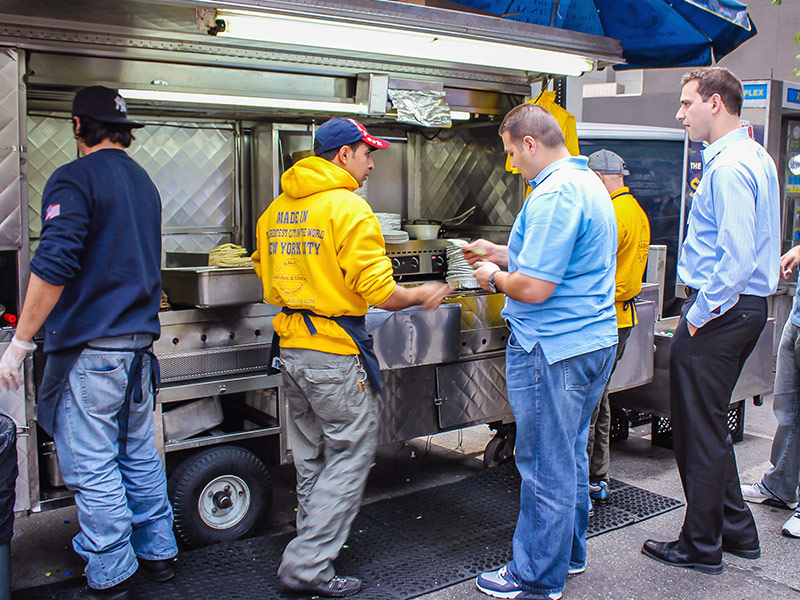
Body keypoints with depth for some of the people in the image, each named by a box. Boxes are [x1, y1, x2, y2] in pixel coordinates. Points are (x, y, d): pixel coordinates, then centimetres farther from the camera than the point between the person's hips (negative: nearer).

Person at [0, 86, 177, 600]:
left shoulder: (74, 179, -11)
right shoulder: (143, 182, 15)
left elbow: (52, 267, -20)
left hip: (90, 346, -8)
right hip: (139, 340, 8)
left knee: (92, 466, 1)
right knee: (139, 455, 17)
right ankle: (159, 553, 28)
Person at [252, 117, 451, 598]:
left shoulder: (276, 210, 10)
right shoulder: (349, 208, -14)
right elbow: (378, 291, -17)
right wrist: (422, 296, 0)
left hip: (291, 349, 8)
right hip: (336, 352, -8)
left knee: (312, 454, 20)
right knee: (351, 454, 2)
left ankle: (318, 540, 33)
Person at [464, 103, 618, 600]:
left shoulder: (553, 195, -20)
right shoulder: (590, 184, 13)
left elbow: (535, 288, -24)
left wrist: (494, 277, -5)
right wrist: (504, 254, 19)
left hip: (553, 349, -10)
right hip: (596, 340, 10)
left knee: (547, 466, 1)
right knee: (571, 456, 20)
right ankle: (570, 553, 35)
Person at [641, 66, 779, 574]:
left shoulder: (728, 167, -19)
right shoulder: (757, 157, 14)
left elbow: (737, 258, -26)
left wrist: (700, 313, -17)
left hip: (718, 313, -10)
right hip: (749, 305, 11)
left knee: (699, 429, 1)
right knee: (711, 423, 20)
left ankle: (701, 546, 15)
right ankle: (737, 530, 31)